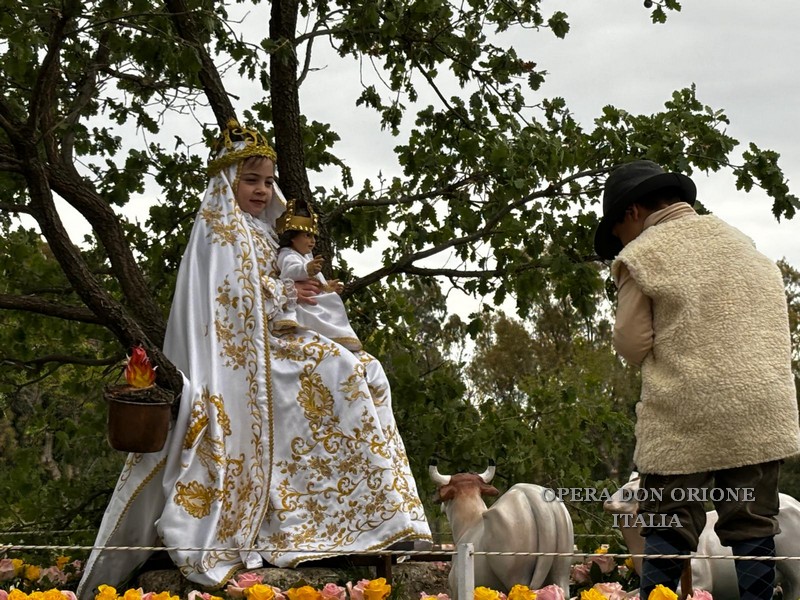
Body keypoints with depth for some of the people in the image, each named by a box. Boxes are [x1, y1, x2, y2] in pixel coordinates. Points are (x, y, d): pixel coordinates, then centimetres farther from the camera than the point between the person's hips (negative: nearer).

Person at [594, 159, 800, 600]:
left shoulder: (642, 255, -2)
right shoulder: (740, 242, 15)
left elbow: (632, 345, -3)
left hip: (684, 420, -4)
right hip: (761, 412, 5)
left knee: (668, 531, 0)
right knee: (754, 529, 7)